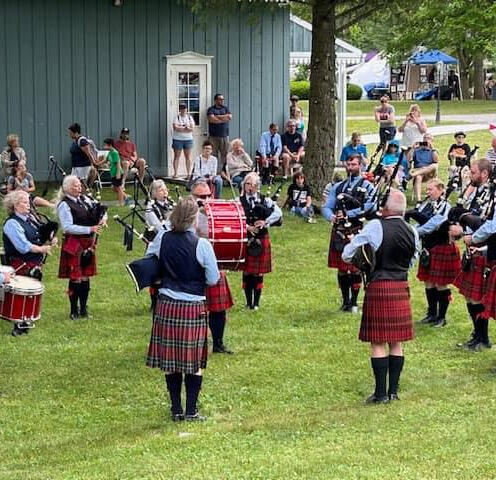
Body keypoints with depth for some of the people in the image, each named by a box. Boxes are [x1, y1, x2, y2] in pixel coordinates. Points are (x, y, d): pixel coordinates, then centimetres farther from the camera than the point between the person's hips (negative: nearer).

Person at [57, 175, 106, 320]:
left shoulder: (85, 200, 9)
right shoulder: (64, 205, -11)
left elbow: (101, 210, 19)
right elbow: (68, 227, -20)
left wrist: (103, 218, -5)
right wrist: (90, 229, -23)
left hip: (88, 244, 7)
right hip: (74, 245, -7)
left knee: (86, 277, 11)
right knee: (75, 278, -2)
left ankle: (83, 309, 21)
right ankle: (74, 311, 9)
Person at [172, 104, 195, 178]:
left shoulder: (190, 118, 8)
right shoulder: (176, 118, 1)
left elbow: (192, 129, -3)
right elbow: (175, 128, -14)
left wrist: (181, 128, -14)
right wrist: (186, 127, -10)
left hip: (188, 139, 2)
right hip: (177, 139, -2)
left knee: (188, 157, 2)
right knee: (177, 156, -1)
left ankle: (189, 173, 5)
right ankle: (175, 173, 1)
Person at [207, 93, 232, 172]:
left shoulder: (225, 108, 17)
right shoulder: (211, 109, 5)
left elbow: (230, 117, 0)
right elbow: (212, 119, -12)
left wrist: (217, 116, -4)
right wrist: (224, 118, -5)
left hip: (225, 135, 3)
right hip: (214, 136, -3)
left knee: (224, 154, 0)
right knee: (213, 154, -6)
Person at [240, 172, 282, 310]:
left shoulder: (265, 200, 6)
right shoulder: (239, 201, 2)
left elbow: (278, 212, -6)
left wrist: (265, 222, -18)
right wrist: (247, 226, -21)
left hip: (261, 240, 1)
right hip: (245, 240, -1)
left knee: (258, 274, 4)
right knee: (246, 273, 3)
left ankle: (256, 303, 13)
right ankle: (249, 302, 13)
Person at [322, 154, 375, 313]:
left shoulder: (366, 186, 1)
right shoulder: (337, 186, 15)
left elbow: (370, 206, -14)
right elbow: (327, 207, 12)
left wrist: (348, 214, -18)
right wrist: (331, 216, -11)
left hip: (357, 231, -4)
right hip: (339, 231, 4)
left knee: (355, 268, -2)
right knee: (341, 268, 8)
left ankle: (354, 302, 8)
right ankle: (345, 301, 19)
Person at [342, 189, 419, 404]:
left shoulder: (375, 227, -11)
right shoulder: (412, 232, 5)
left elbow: (347, 254, -5)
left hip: (379, 288, -5)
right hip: (401, 288, 5)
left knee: (378, 342, 0)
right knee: (396, 342, 11)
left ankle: (381, 392, 1)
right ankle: (393, 390, 14)